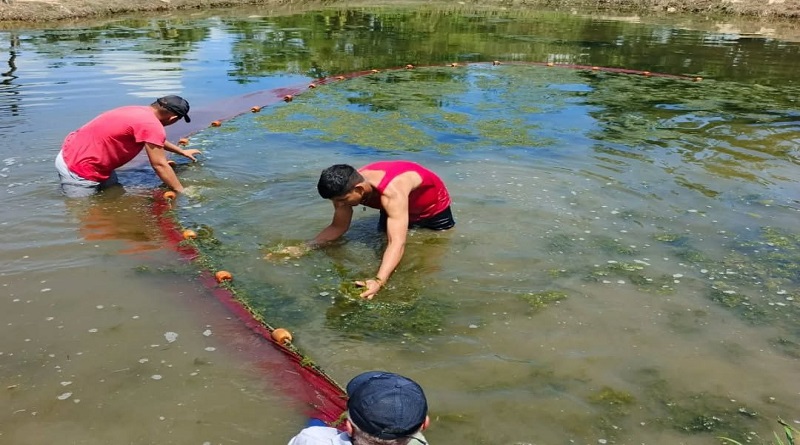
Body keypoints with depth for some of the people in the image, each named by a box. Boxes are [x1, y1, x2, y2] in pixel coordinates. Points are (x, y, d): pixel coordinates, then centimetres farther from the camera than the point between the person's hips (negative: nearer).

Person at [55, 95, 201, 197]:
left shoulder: (143, 112, 7)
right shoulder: (151, 125, -23)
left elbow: (156, 140, 28)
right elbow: (160, 165, -18)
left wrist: (182, 151, 39)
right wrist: (182, 192, -10)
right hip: (78, 166, -9)